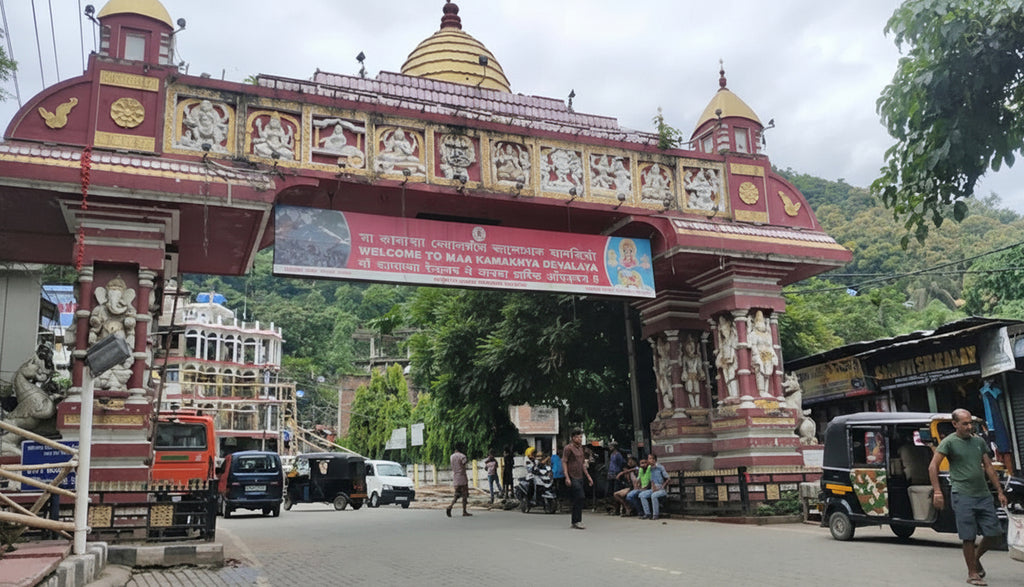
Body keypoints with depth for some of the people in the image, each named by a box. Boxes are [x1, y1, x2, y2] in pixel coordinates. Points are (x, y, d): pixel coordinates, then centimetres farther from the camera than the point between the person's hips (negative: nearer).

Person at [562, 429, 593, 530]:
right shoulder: (568, 448, -7)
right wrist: (567, 477, -19)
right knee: (580, 497, -14)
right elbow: (564, 462, -12)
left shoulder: (580, 447, 18)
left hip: (580, 477, 8)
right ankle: (576, 521, -7)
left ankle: (574, 521, 17)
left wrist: (588, 476, 22)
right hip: (572, 477, -8)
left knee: (578, 499, 9)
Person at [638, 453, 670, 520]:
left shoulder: (660, 467, -10)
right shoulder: (650, 468, 10)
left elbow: (668, 479, -9)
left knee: (654, 495, -35)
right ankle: (647, 513, -10)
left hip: (662, 489, -7)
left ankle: (655, 514, -22)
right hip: (654, 489, 7)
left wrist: (661, 488, -14)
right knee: (642, 495, -15)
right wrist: (653, 487, -6)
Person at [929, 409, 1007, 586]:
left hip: (984, 495, 6)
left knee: (994, 533, 5)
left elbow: (989, 468, 19)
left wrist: (1000, 491, 15)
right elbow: (933, 466, -9)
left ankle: (976, 558, 30)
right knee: (969, 537, -2)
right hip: (962, 496, -5)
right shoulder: (949, 442, -4)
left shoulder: (979, 442, 13)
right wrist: (937, 492, -16)